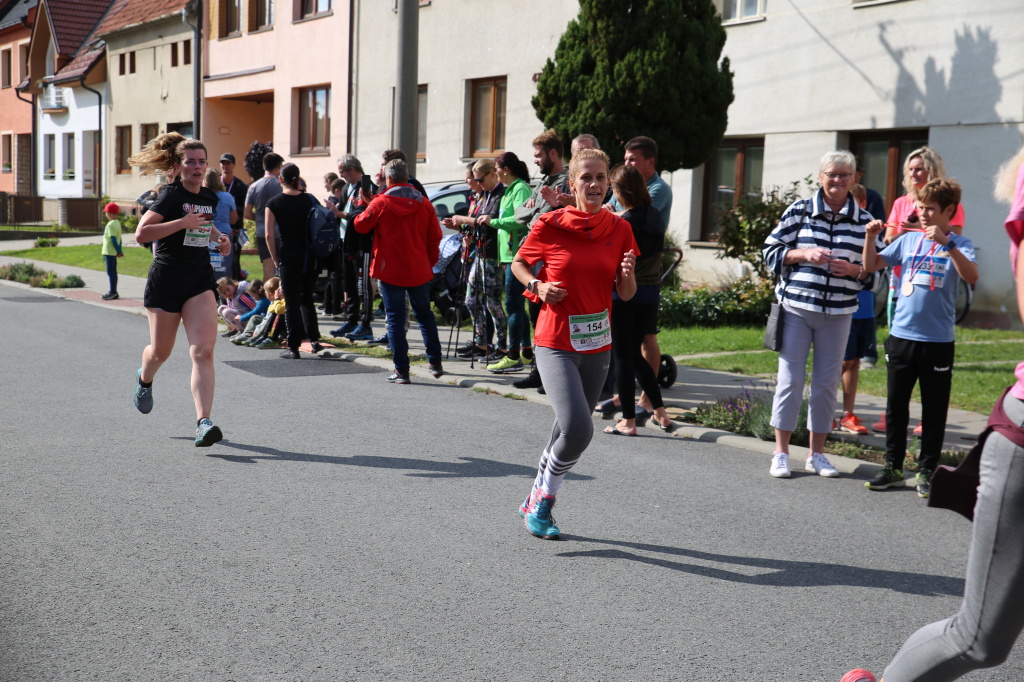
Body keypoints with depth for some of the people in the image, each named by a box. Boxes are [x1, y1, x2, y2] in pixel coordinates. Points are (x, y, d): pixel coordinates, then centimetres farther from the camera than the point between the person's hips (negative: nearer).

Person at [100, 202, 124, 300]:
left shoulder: (111, 224, -18)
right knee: (113, 272, 13)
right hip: (113, 252, 10)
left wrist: (118, 251, -20)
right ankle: (113, 292, 19)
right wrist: (120, 251, 18)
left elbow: (113, 238, -21)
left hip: (109, 252, -10)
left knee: (110, 272, -6)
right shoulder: (117, 223, 12)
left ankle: (113, 292, -6)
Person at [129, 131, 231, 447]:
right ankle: (145, 379, 51)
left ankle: (203, 422, -21)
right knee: (161, 351, 13)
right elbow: (141, 233, -23)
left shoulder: (210, 197, 8)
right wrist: (182, 223, -27)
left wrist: (218, 236, 11)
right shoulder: (171, 195, -11)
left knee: (203, 350, -14)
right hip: (165, 281, -4)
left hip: (200, 282, 4)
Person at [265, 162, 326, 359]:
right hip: (310, 256, 3)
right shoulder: (310, 200, 2)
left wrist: (275, 259, 1)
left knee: (292, 302, 3)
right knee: (307, 299, 19)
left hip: (288, 256, -3)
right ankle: (314, 339, 10)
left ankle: (294, 347, 5)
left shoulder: (274, 203, -5)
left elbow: (269, 234, -9)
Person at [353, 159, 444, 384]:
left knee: (395, 319, 2)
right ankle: (435, 363, 21)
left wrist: (367, 206, 17)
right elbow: (435, 236, 4)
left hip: (391, 271, -3)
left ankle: (402, 370, -1)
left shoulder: (380, 203, -9)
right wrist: (430, 261, 16)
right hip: (419, 270, 4)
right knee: (425, 314, 19)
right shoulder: (424, 203, 1)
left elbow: (360, 226, 1)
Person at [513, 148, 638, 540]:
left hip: (597, 345, 5)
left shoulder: (619, 229, 1)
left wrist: (628, 274, -15)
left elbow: (626, 295, 6)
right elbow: (518, 263, 8)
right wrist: (538, 287, -10)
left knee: (570, 430, 13)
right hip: (556, 343, -4)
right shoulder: (551, 225, -8)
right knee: (577, 429, -20)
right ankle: (544, 498, 6)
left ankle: (536, 502, 33)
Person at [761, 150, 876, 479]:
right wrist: (805, 254, -13)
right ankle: (781, 452, 9)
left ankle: (817, 454, 19)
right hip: (796, 307, -2)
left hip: (838, 314, 2)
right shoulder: (799, 211, 0)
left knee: (827, 382, 7)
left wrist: (855, 270, -11)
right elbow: (771, 252, 1)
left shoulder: (864, 221, 5)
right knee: (790, 379, 0)